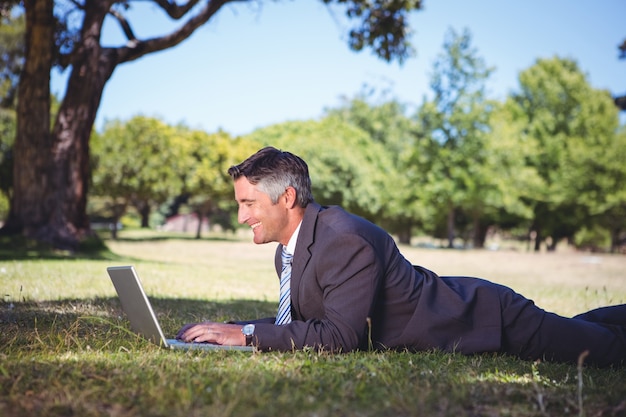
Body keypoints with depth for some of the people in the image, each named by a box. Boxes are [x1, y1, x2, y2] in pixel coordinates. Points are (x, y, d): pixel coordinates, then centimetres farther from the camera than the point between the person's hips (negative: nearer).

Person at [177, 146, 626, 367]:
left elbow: (342, 335, -35)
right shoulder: (290, 249, -4)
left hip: (486, 320, -8)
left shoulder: (346, 241, -32)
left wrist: (247, 334, -32)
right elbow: (297, 319, 4)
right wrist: (230, 328, -9)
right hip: (457, 308, 8)